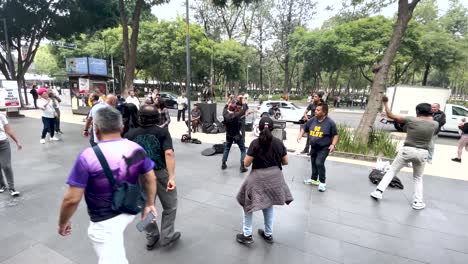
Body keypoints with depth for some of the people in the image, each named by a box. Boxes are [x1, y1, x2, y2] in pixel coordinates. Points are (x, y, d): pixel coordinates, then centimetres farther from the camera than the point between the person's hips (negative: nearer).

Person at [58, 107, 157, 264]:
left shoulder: (88, 156, -24)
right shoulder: (136, 148, -9)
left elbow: (72, 199, -18)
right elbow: (151, 178, 0)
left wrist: (63, 223, 1)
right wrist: (150, 204, 13)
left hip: (105, 222, -5)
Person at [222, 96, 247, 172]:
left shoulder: (225, 114, -11)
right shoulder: (237, 115, -22)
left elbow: (225, 107, 10)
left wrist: (229, 99, 16)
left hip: (229, 135, 5)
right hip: (237, 136, -4)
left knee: (226, 149, 23)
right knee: (243, 150, 9)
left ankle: (223, 164, 26)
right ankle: (242, 167, 4)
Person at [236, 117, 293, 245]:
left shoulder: (255, 143, -16)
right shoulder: (279, 142, -4)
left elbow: (246, 163, -13)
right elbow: (285, 162, 4)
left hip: (258, 178, -4)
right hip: (274, 176, 4)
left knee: (248, 204, 15)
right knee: (268, 204, 22)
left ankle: (247, 235, 22)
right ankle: (268, 234, 35)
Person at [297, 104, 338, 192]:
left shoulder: (330, 122, -14)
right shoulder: (312, 120, -2)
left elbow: (335, 135, -7)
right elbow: (304, 129, 11)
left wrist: (333, 144, -21)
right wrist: (300, 136, -6)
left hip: (324, 148, -6)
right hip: (313, 147, 6)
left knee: (319, 163, -18)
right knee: (313, 163, 16)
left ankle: (322, 182, 1)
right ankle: (314, 179, 36)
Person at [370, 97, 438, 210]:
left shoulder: (411, 120, -8)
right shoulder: (435, 124, -1)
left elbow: (390, 115, -4)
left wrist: (385, 103, 6)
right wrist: (430, 116, 29)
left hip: (407, 150, -2)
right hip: (422, 153, 3)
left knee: (392, 171, 10)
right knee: (418, 178, 22)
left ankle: (378, 192, 8)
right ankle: (418, 202, 21)